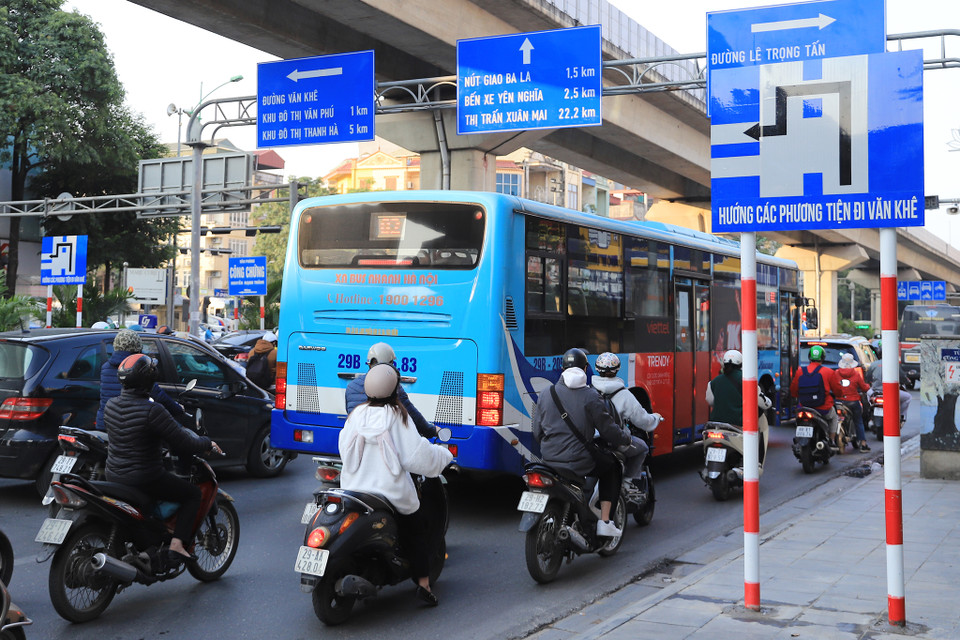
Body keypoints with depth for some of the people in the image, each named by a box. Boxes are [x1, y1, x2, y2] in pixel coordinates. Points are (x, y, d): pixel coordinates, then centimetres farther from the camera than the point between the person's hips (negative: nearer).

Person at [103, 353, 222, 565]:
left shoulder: (111, 405, 0)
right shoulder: (153, 410, -23)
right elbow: (183, 444, -21)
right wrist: (208, 444, -1)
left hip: (113, 474, 8)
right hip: (144, 479, -8)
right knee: (193, 494, 9)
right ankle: (176, 546, -2)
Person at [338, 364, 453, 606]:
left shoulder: (356, 415, 1)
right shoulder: (397, 417, -12)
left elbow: (344, 449, 11)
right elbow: (417, 454, -12)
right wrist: (444, 455, 6)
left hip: (353, 488, 4)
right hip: (392, 493, -4)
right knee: (417, 530, 16)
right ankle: (423, 584, 8)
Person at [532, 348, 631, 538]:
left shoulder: (545, 394, 4)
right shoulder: (590, 396, -7)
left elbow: (537, 432, 10)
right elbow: (607, 429, -3)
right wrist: (626, 440, 17)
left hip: (549, 459, 5)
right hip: (579, 461, -4)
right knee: (611, 468, 22)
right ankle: (604, 521, 13)